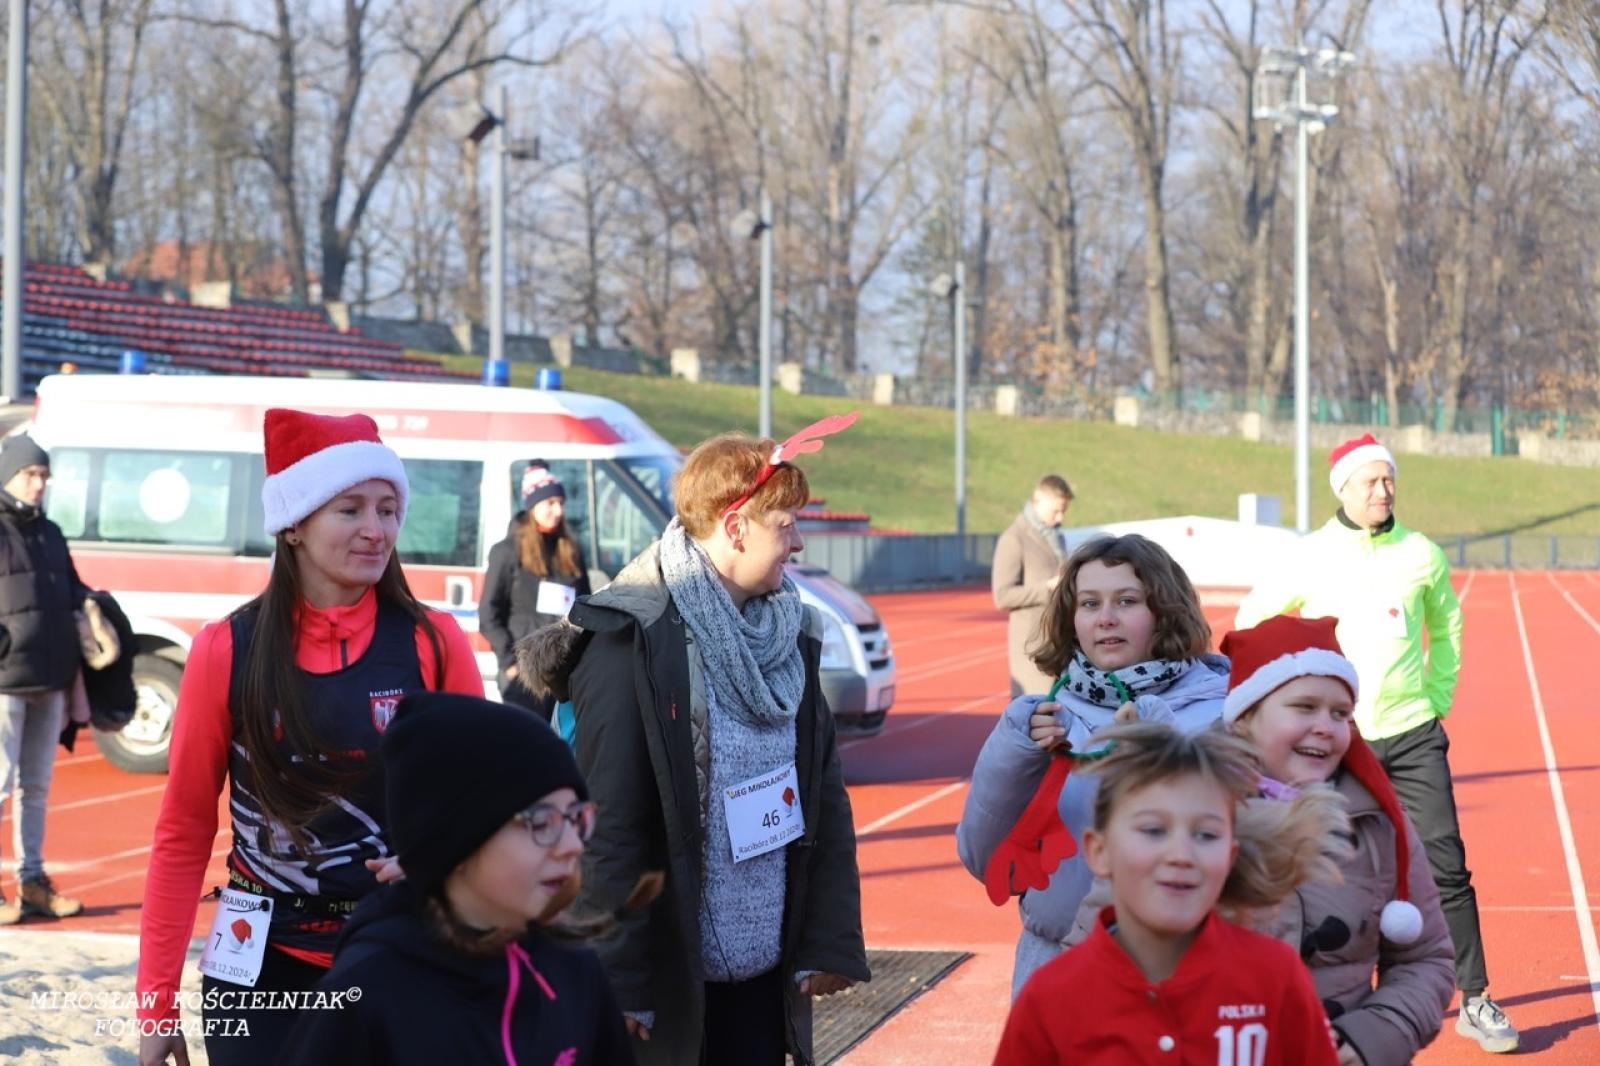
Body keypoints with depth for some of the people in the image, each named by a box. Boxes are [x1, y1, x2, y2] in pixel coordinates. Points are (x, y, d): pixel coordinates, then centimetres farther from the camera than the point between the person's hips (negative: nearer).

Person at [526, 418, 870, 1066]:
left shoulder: (788, 636, 8)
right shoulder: (631, 642, -12)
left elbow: (825, 799, 10)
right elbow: (608, 826, -14)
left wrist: (831, 939, 4)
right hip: (666, 981, -6)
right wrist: (617, 981, -16)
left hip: (763, 968, 6)